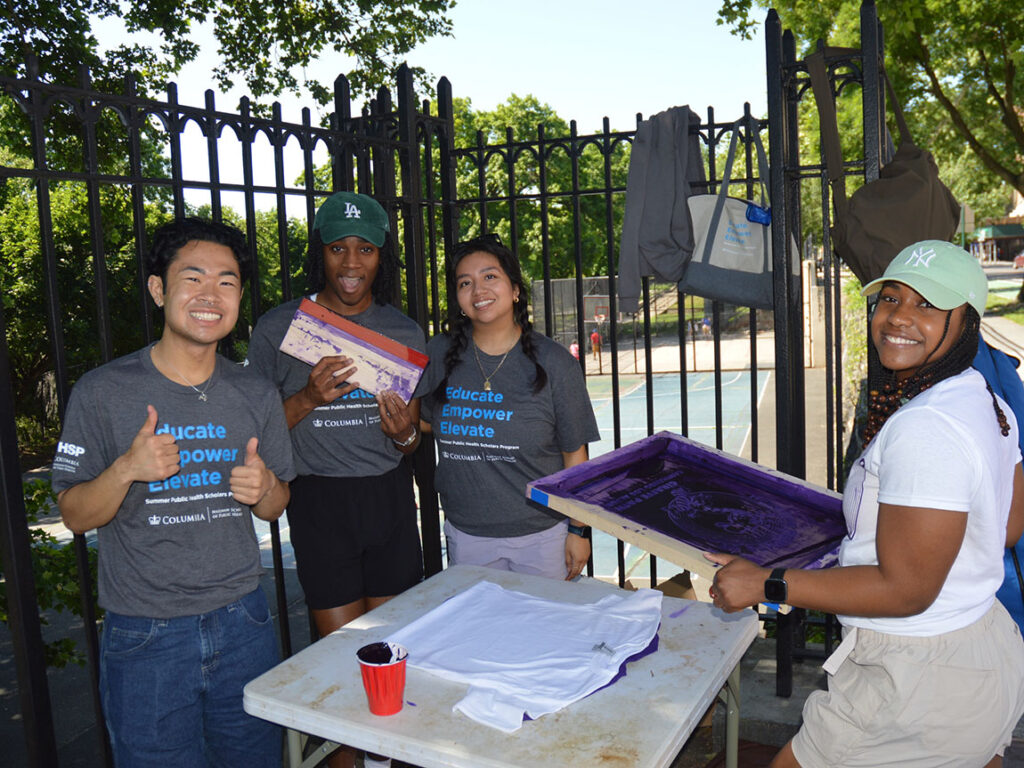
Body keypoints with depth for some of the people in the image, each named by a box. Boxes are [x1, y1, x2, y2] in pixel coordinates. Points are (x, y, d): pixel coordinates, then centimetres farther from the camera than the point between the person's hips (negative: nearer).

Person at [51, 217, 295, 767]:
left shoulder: (257, 396, 2)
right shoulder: (103, 392, -8)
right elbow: (75, 515, -3)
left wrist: (264, 489, -12)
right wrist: (126, 470, -22)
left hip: (242, 622, 4)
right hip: (145, 638, -3)